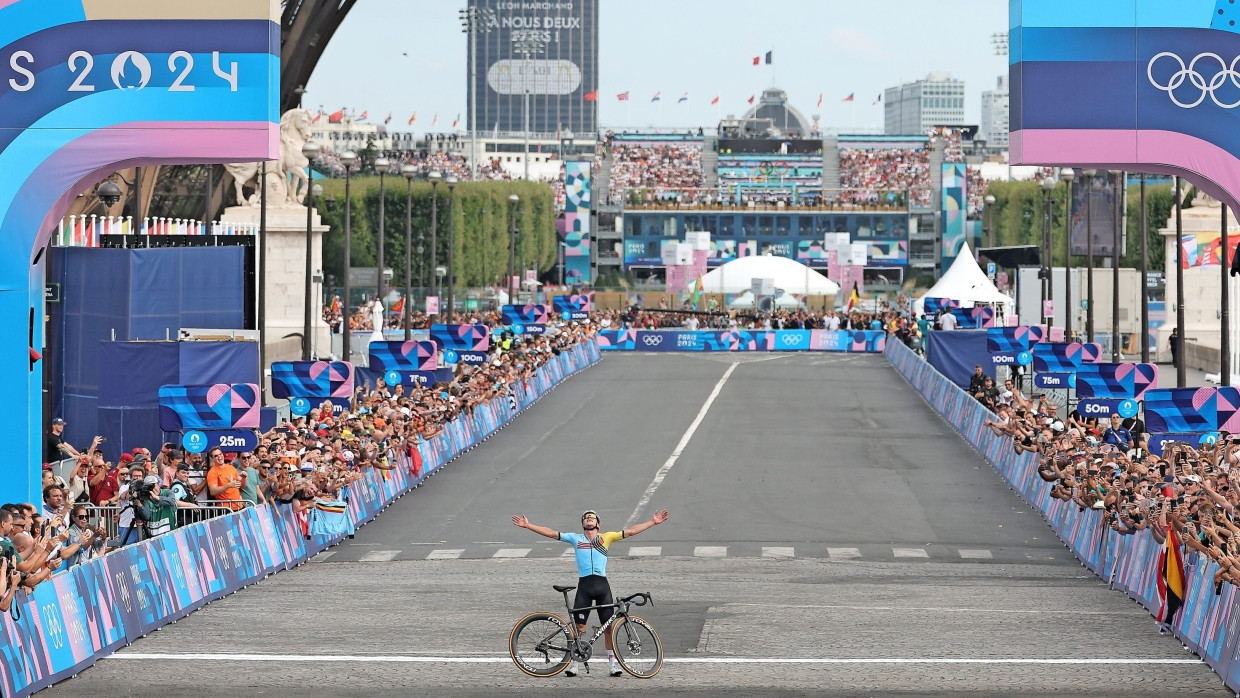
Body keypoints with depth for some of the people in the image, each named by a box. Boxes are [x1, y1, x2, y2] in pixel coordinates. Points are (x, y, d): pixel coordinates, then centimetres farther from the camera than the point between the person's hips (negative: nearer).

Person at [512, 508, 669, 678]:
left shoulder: (606, 537, 12)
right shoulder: (576, 538, 13)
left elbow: (630, 532, 10)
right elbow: (551, 533, 11)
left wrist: (653, 522, 5)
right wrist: (527, 525, 6)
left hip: (602, 585, 0)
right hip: (584, 585, 0)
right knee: (579, 626, -1)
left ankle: (612, 663, 9)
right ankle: (574, 662, 8)